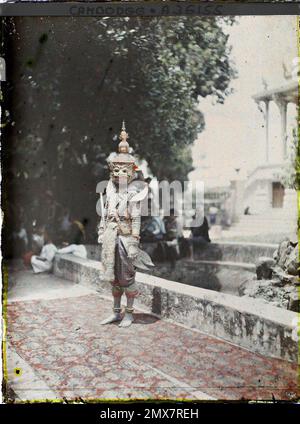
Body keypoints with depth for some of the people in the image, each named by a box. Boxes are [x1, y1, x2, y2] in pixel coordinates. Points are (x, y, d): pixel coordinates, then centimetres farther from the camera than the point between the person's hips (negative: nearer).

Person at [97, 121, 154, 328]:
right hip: (110, 237, 7)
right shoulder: (111, 189, 9)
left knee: (127, 277, 3)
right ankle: (116, 312, 27)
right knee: (113, 276, 14)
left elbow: (136, 220, -13)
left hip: (125, 237, -7)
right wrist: (102, 232, 14)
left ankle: (129, 313, 18)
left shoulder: (133, 192, -10)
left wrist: (134, 243, -16)